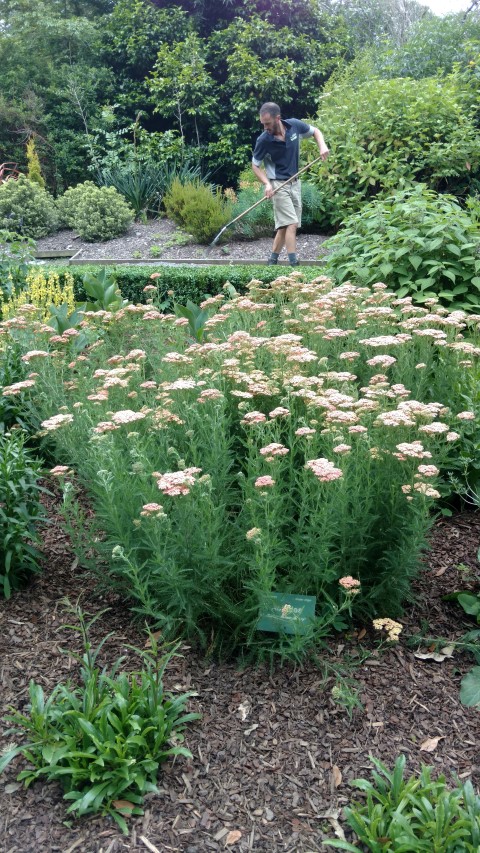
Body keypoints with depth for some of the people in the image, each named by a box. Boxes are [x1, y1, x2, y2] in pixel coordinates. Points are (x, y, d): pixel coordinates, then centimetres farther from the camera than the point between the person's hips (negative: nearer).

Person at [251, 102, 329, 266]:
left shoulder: (295, 125, -6)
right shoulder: (264, 140, -14)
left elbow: (315, 131, 12)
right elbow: (255, 165, -3)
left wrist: (322, 146, -7)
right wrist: (267, 184, -18)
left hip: (295, 182, 5)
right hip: (278, 184, -5)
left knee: (284, 226, 5)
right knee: (291, 223, -15)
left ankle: (272, 261, 14)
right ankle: (294, 263, -16)